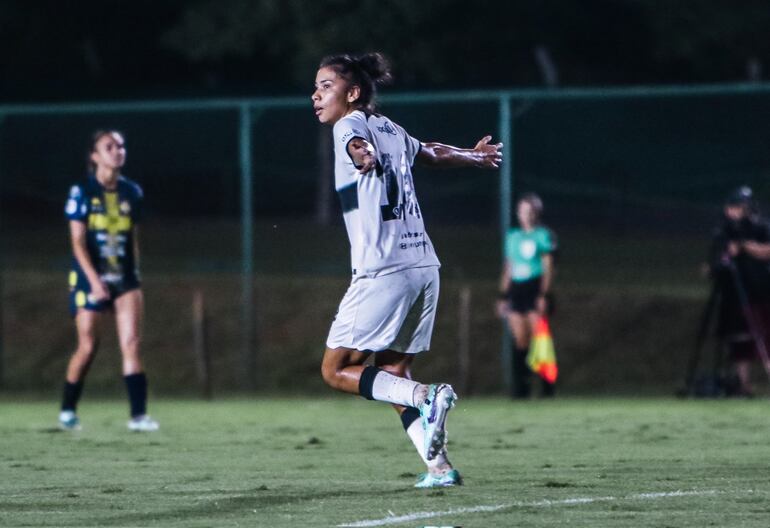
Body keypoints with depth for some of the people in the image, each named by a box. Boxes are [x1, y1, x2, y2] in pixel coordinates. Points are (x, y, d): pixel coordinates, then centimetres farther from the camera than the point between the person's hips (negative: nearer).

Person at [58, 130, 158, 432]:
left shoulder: (132, 193, 7)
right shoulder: (82, 192, -6)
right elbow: (78, 242, -10)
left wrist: (134, 273, 9)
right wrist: (95, 280, -18)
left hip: (124, 278, 4)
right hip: (90, 278, -4)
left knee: (132, 343, -8)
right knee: (88, 347, -1)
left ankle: (138, 415, -11)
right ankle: (67, 411, 17)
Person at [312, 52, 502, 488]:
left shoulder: (350, 125, -3)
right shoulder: (390, 130, 18)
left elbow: (358, 144, -28)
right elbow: (430, 153, 37)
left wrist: (362, 155, -50)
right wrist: (473, 157, 55)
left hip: (384, 272, -8)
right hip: (425, 267, 8)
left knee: (336, 370, -1)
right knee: (392, 375, 15)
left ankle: (426, 397, -17)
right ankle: (439, 465, 6)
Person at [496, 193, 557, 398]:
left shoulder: (543, 235, 0)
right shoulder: (512, 236, 16)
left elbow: (548, 268, -4)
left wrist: (544, 295, -12)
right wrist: (503, 295, 15)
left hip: (535, 289, -5)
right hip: (516, 289, 5)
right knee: (520, 341, 1)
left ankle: (547, 386, -5)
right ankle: (521, 386, 3)